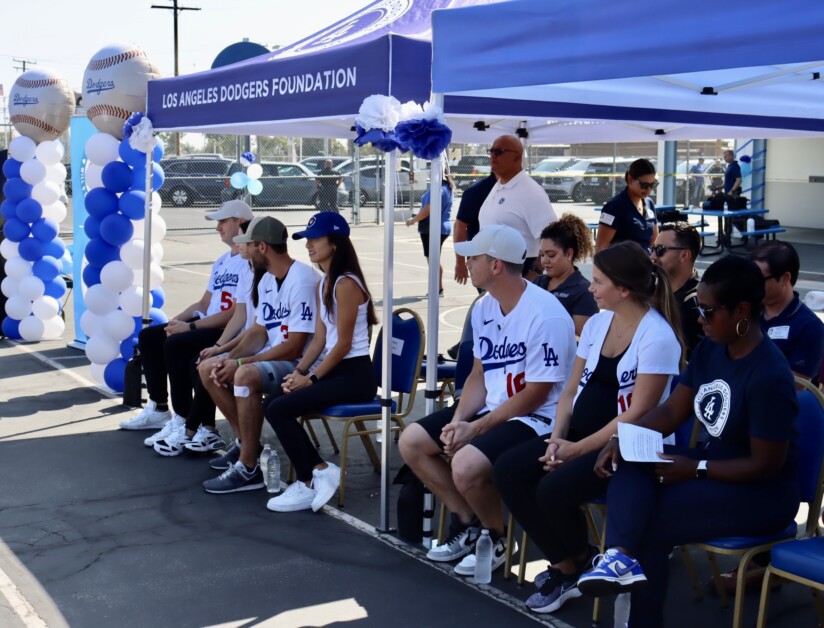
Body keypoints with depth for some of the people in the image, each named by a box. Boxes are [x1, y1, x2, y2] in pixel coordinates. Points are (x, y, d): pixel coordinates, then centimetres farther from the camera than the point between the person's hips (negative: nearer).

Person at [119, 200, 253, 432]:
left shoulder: (251, 261, -13)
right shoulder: (222, 261, 20)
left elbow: (236, 313, -20)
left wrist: (190, 326, -19)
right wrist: (175, 322, 5)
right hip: (208, 325, 11)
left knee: (176, 343, -28)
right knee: (148, 336, 6)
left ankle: (183, 420, -18)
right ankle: (159, 409, 10)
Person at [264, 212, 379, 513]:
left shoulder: (346, 284, -15)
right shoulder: (324, 283, 13)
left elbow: (343, 344, -16)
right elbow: (320, 338, 13)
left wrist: (311, 378, -11)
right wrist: (299, 371, 1)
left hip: (355, 375, -9)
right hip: (336, 370, 9)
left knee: (279, 409, -16)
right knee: (272, 406, -2)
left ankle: (308, 483, -2)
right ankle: (320, 469, 2)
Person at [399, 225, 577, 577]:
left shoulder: (545, 315, -22)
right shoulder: (483, 308, 4)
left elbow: (534, 395, -20)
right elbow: (479, 374, 12)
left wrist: (475, 428, -18)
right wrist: (458, 420, -6)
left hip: (537, 417, -9)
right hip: (493, 409, 9)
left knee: (466, 464, -31)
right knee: (411, 442, 1)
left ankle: (497, 538, 0)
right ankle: (468, 522, 15)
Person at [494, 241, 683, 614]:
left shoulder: (657, 337, -16)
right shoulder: (597, 323, 7)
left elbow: (636, 416, -19)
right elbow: (572, 390, 11)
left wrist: (577, 449, -19)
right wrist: (557, 438, -6)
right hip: (582, 433, 8)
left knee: (553, 489, -28)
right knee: (509, 470, -10)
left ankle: (579, 563, 5)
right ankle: (564, 564, 1)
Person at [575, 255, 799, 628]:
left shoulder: (769, 376, -25)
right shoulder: (710, 349, 1)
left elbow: (766, 465, -21)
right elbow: (672, 411, 4)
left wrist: (695, 470, -19)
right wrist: (623, 440, -11)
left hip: (762, 493, -8)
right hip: (713, 464, 8)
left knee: (652, 522, -19)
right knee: (630, 467, -17)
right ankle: (622, 556, -36)